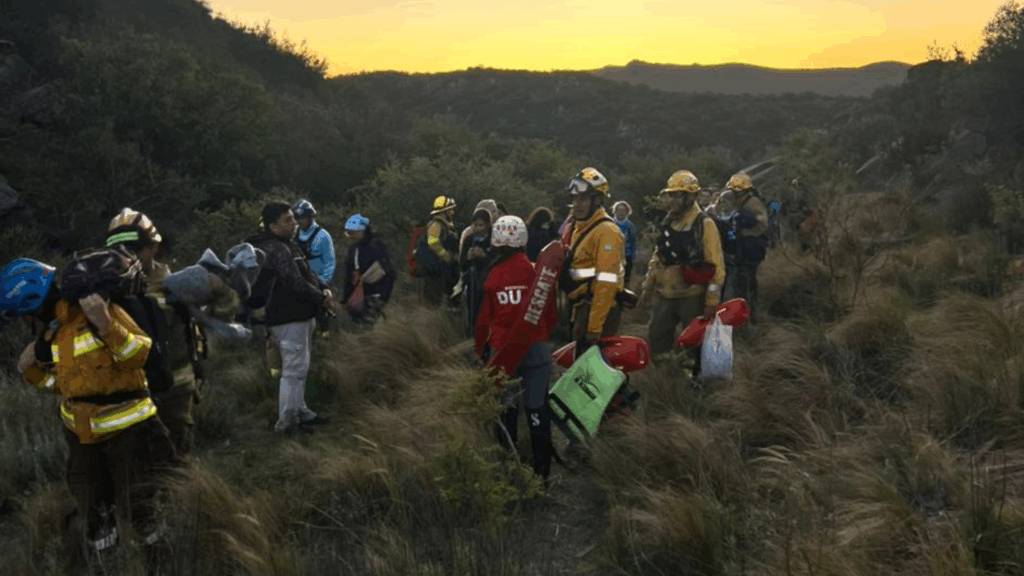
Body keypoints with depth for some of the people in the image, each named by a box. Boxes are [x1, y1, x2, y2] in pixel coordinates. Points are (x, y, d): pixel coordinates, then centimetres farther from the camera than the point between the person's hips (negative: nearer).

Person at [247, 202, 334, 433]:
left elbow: (307, 273, 20)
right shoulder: (275, 249, -18)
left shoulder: (286, 245, 16)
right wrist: (321, 299, -15)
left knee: (299, 368, 19)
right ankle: (286, 420, -2)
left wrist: (323, 288, 2)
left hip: (300, 316, 11)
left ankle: (300, 411, 30)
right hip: (289, 318, -11)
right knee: (294, 368, -8)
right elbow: (295, 283, -26)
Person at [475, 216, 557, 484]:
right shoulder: (537, 272, -5)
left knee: (506, 411, 12)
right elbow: (550, 313, 4)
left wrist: (480, 349, 13)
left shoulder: (493, 276, -7)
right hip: (535, 350, 0)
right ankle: (541, 471, 12)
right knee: (537, 412, 7)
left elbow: (484, 319, -2)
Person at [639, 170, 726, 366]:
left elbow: (716, 266, -14)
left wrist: (712, 301, -17)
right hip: (666, 296, 7)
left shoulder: (704, 225, -12)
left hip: (692, 298, -7)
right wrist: (648, 286, 17)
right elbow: (657, 257, 20)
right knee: (656, 341, 12)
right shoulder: (667, 223, 11)